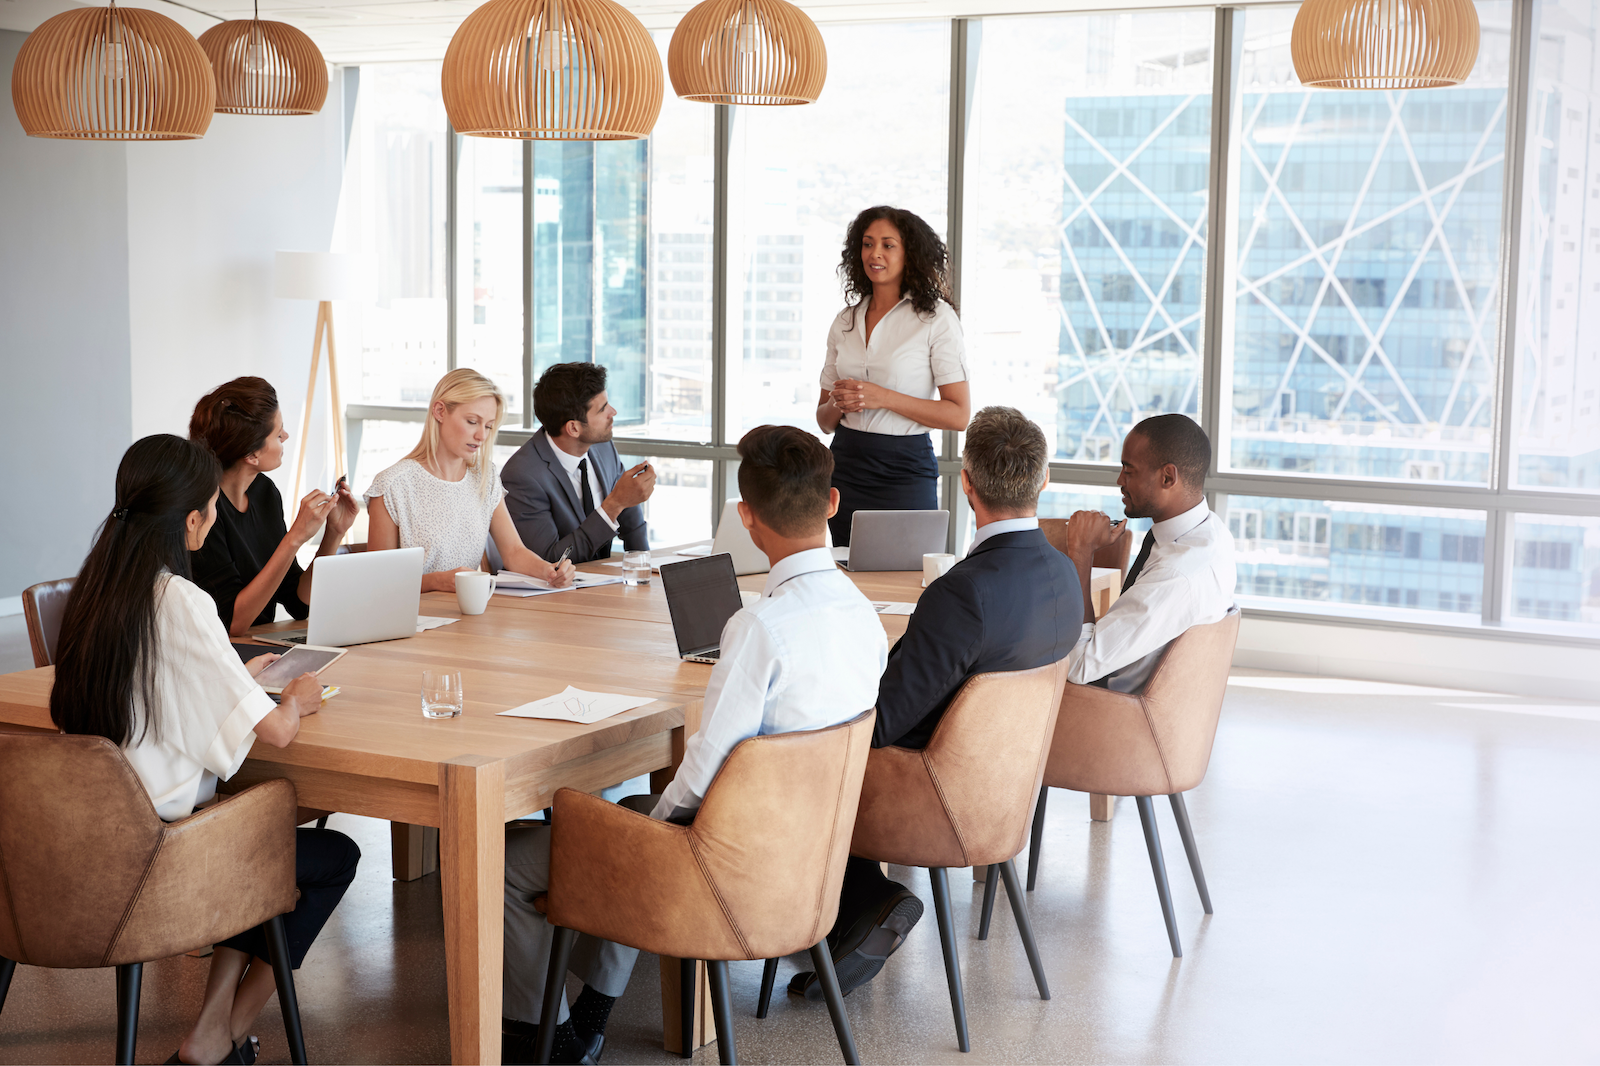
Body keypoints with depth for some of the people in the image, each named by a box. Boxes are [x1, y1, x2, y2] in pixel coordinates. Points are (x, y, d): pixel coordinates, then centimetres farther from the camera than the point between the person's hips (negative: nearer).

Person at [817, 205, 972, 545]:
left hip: (905, 471, -4)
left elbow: (959, 415, -10)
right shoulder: (845, 321, 11)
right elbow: (824, 421, 15)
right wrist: (838, 403, -8)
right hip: (845, 468, 4)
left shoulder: (936, 318, -4)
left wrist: (883, 398, -17)